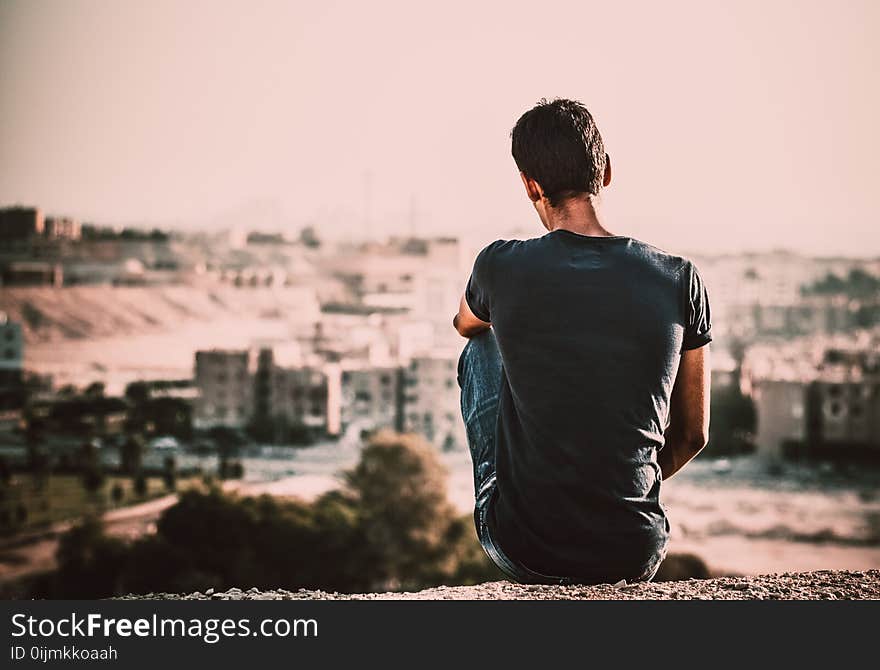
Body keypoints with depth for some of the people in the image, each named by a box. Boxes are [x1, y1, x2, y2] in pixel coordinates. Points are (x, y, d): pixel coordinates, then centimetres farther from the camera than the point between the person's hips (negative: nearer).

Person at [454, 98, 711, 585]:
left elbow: (465, 324, 17)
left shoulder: (502, 267, -10)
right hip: (635, 558, 2)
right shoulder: (680, 280, -6)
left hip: (524, 553, -2)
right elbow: (693, 435, 4)